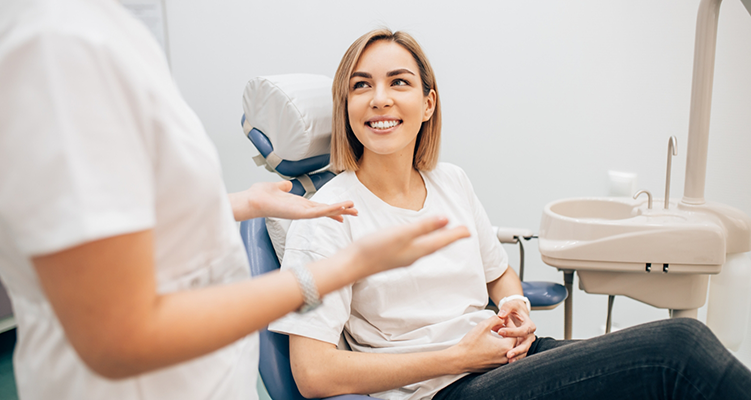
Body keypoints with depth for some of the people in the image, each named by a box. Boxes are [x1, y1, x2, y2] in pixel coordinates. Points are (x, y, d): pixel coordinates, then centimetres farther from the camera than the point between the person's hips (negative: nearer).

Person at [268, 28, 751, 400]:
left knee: (685, 340, -16)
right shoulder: (327, 215, -10)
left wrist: (516, 306, -1)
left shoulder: (452, 181, 8)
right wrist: (458, 356, -14)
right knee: (679, 345, -20)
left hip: (504, 355, 6)